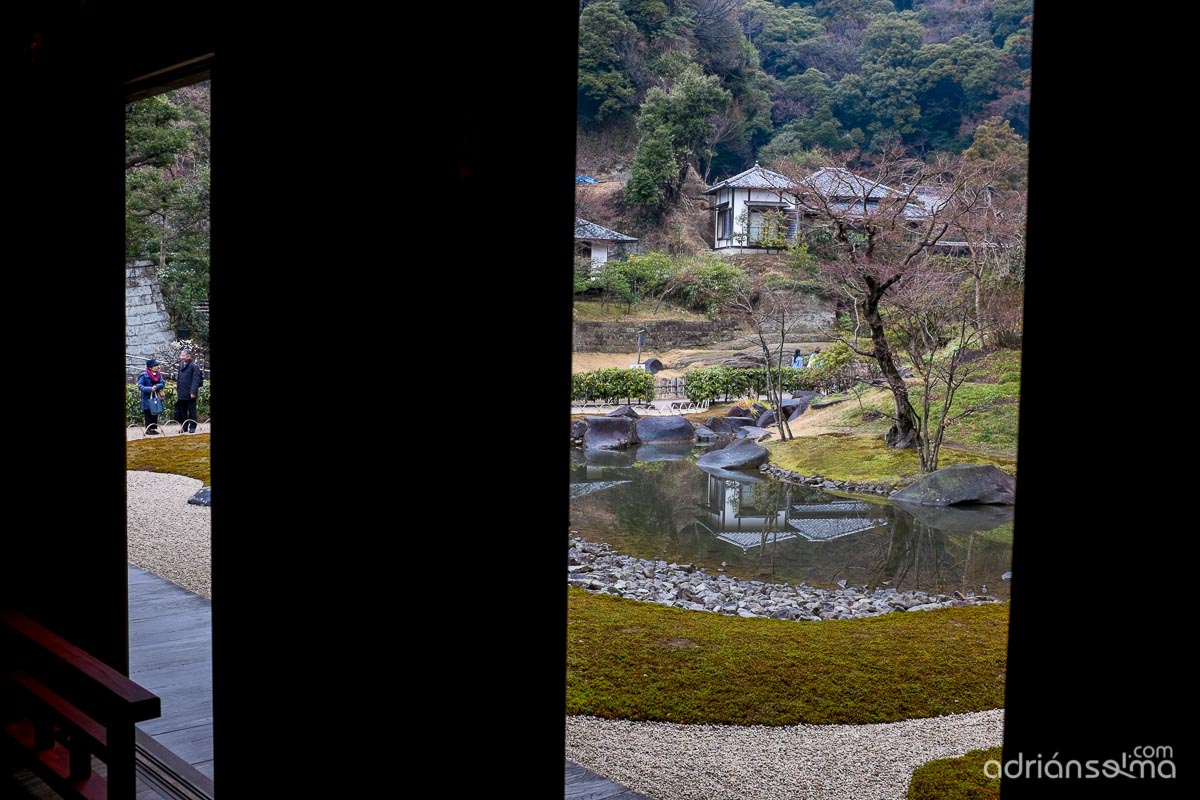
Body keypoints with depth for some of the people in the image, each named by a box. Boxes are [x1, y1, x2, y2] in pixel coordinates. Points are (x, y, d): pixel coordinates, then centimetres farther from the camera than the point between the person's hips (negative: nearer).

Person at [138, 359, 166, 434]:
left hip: (156, 398, 6)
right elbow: (140, 386, -14)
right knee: (148, 413, -3)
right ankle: (148, 429, 0)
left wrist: (156, 387, -21)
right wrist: (150, 389, -25)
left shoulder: (158, 375, 6)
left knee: (155, 413, 9)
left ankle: (154, 428, 17)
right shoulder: (144, 375, -11)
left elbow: (162, 383, -2)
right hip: (147, 398, -6)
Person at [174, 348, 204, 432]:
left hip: (190, 394, -7)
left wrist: (193, 392, -19)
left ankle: (192, 427, 10)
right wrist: (177, 390, 16)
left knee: (192, 412, 3)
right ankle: (184, 428, 19)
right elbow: (179, 379, 18)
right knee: (182, 411, 11)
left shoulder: (194, 366, -12)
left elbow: (196, 380, -15)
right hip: (181, 394, 7)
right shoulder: (181, 365, 10)